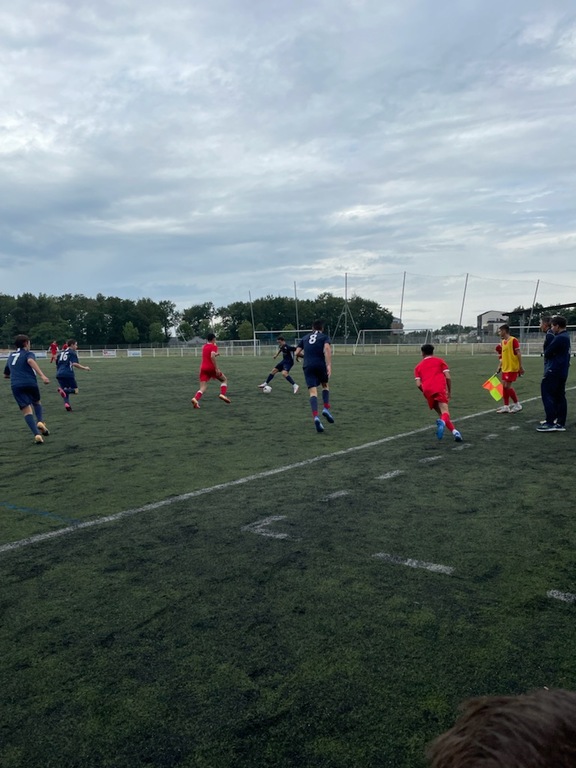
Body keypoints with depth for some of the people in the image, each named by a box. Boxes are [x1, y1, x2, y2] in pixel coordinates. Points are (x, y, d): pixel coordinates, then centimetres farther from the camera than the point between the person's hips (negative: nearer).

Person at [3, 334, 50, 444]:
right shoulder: (28, 354, 9)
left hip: (16, 386, 3)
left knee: (27, 411, -1)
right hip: (30, 383, -2)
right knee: (37, 402, 25)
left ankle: (37, 435, -18)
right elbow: (31, 361, -17)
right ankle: (40, 422, -1)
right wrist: (42, 375, -28)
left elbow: (6, 375, 35)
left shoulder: (11, 356, 25)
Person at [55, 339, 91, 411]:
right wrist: (84, 368, -6)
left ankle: (66, 403, -11)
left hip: (59, 375, 6)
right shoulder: (73, 353, 1)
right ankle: (63, 390, -25)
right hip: (68, 374, -6)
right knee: (75, 390, 2)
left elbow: (57, 364, 25)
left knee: (66, 391, 14)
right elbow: (75, 364, -14)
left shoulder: (62, 352, 22)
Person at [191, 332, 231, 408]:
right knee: (224, 380, 17)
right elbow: (212, 356, -21)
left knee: (202, 387, -1)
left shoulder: (204, 346, 16)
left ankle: (195, 399, -27)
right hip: (211, 368, -5)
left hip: (203, 368, 5)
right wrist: (216, 368, -20)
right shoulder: (214, 346, -5)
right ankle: (222, 394, -2)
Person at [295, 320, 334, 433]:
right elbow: (327, 348, -11)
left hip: (308, 366, 2)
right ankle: (326, 409, 6)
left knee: (313, 392, -6)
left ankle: (316, 417, -27)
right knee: (325, 385, 25)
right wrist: (329, 365, -18)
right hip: (320, 365, -1)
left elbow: (297, 353, 16)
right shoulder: (324, 337, 10)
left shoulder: (305, 337, 20)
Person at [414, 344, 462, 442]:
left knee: (440, 412, 13)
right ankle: (442, 422, -48)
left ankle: (454, 431, -1)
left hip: (427, 390, 2)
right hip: (440, 388, -2)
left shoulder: (418, 366, 24)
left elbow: (418, 384, 10)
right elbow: (448, 377, 7)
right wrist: (449, 391, 17)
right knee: (445, 411, -15)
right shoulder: (440, 361, 21)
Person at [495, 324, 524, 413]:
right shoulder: (503, 342, 12)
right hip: (505, 368, 8)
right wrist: (499, 366, 13)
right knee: (504, 386, 7)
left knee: (508, 386, -8)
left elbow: (519, 353, -14)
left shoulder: (513, 340, -12)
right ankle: (506, 406, 14)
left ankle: (517, 405, 6)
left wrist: (520, 367, -17)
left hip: (512, 368, -8)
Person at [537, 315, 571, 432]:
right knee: (560, 397, 11)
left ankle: (550, 423, -7)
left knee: (547, 395, -6)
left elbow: (547, 353, -15)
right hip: (562, 372, 10)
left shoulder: (559, 338, -17)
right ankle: (560, 424, 14)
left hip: (553, 373, -10)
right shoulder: (566, 336, 15)